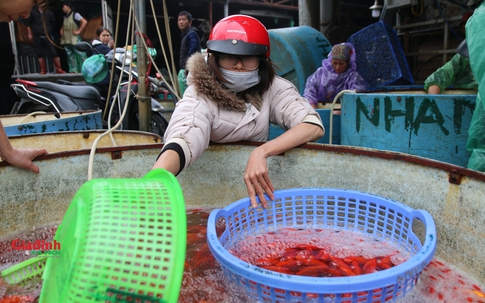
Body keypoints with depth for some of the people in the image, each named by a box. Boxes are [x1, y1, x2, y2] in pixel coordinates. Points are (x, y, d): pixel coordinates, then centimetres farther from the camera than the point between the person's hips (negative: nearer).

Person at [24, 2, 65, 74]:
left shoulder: (49, 12, 3)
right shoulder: (33, 12, 2)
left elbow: (53, 23, 17)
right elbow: (28, 22, 9)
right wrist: (29, 33, 6)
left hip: (47, 36, 0)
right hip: (37, 36, 1)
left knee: (53, 53, -5)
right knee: (40, 53, 4)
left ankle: (59, 69, -1)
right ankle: (43, 70, 9)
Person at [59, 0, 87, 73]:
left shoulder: (75, 14, -5)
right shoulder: (65, 16, 17)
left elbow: (84, 22, -16)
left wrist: (79, 31, -16)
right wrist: (61, 30, 14)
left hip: (75, 39, -7)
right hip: (66, 40, 7)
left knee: (80, 54, -9)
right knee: (70, 55, 5)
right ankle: (73, 70, 8)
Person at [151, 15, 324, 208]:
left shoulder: (272, 88, -12)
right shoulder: (199, 96, -21)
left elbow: (314, 126, -22)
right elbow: (183, 139, -40)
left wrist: (261, 152, -35)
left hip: (253, 185, 1)